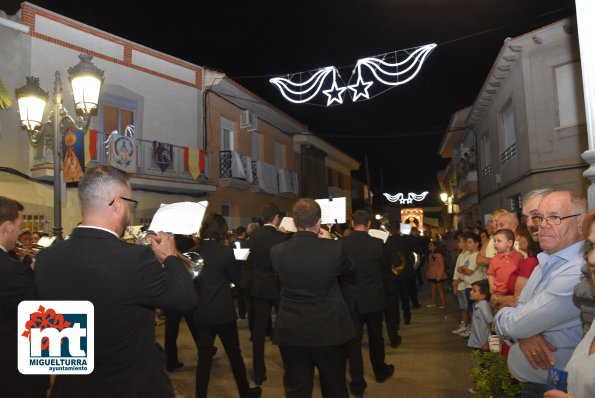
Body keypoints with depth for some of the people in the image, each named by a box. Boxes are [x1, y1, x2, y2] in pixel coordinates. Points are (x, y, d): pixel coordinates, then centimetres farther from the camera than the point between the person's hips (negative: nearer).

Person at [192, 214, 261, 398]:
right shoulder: (225, 251, -15)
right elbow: (236, 278, -3)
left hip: (200, 312, 3)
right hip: (223, 312, -3)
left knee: (204, 357, 12)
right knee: (234, 353, 13)